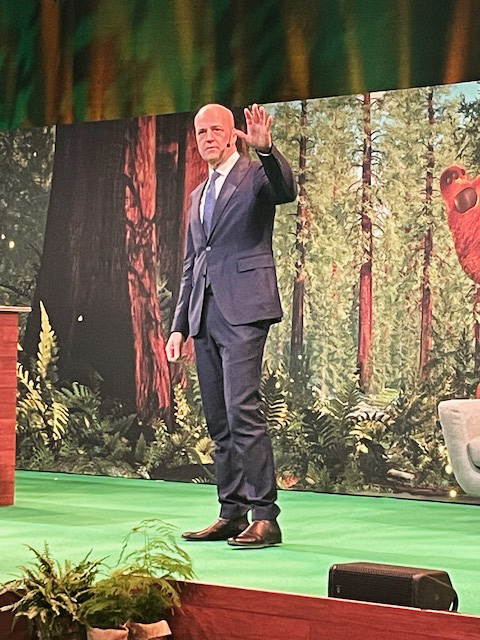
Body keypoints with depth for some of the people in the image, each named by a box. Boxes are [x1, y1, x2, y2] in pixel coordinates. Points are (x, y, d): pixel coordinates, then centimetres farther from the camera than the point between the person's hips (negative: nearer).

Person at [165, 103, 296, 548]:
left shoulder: (256, 174, 3)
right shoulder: (197, 195, 24)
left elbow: (287, 190, -22)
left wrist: (265, 148, -38)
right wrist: (180, 324, 19)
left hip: (242, 310, -8)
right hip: (204, 315, 8)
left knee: (243, 410, -15)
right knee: (218, 421, 7)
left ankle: (265, 517, -13)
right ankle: (232, 514, 12)